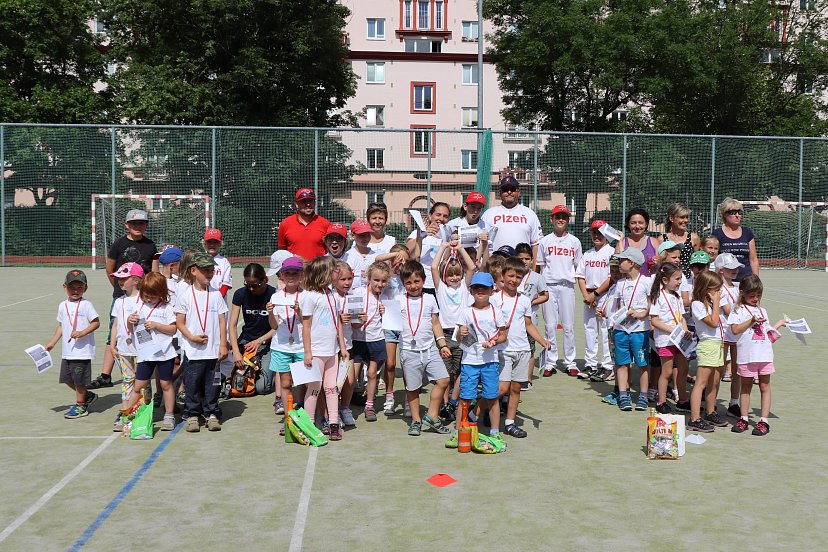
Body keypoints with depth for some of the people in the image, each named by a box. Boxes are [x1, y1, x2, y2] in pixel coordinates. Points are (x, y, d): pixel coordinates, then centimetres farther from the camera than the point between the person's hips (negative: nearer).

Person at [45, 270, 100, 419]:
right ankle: (87, 396, 31)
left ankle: (80, 405, 16)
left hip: (82, 350, -7)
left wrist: (82, 333, -23)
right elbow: (61, 326, 19)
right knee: (67, 378, 13)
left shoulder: (86, 305, -9)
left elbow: (96, 323, -11)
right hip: (67, 351, 7)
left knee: (79, 379, 1)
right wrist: (51, 343, 17)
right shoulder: (63, 306, 10)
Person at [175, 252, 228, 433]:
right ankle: (192, 415, 16)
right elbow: (179, 322, 0)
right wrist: (191, 337, -15)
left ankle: (211, 414, 20)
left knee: (212, 383, 8)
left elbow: (222, 320, 5)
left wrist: (223, 345, 1)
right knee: (192, 383, 3)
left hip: (214, 350, 2)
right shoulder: (185, 296, -1)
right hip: (193, 350, -2)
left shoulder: (216, 294, 4)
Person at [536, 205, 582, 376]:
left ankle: (570, 362, 9)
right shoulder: (545, 241, 8)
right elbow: (539, 266, 8)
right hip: (549, 286, 0)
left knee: (569, 326, 1)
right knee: (550, 325, 1)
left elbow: (578, 267, 12)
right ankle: (550, 362, 8)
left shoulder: (574, 241, 10)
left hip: (567, 285, 0)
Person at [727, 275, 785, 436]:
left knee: (765, 386, 3)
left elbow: (767, 331, 22)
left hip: (764, 354, 4)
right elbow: (735, 329, -12)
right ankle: (743, 419, 16)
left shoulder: (762, 311, 17)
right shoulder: (738, 310, 0)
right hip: (746, 355, -4)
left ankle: (764, 421, 7)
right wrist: (752, 320, -17)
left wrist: (779, 324, 20)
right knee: (746, 386, 7)